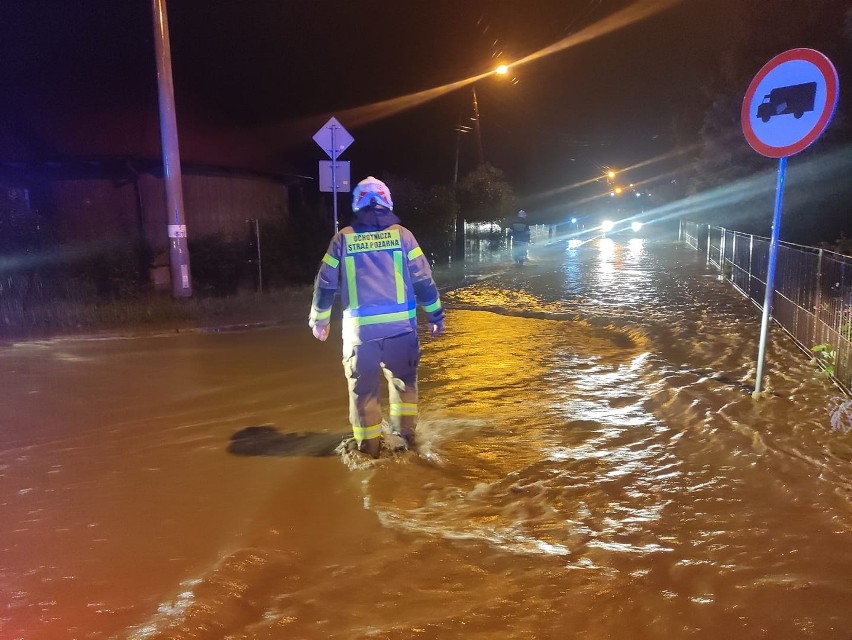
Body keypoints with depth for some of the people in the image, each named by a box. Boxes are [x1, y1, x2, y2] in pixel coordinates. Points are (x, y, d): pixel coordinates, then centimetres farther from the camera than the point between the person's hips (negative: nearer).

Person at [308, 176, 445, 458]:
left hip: (360, 327, 0)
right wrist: (435, 315, 11)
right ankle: (404, 435, 21)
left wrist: (319, 320, 18)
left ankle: (369, 447, 19)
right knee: (403, 380, 20)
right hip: (400, 325, 1)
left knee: (363, 388, 11)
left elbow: (325, 283, 5)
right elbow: (423, 279, 1)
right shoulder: (401, 234, 2)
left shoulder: (343, 238, 3)